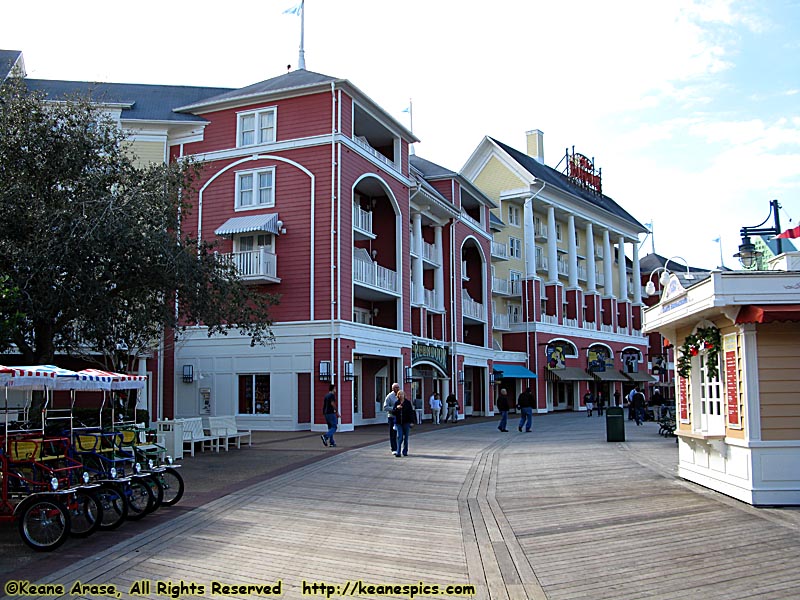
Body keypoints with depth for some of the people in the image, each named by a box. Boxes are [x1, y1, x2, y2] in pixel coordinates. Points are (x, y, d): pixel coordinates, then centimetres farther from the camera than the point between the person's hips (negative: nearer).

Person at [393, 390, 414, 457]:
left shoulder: (408, 402, 0)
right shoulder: (396, 403, 6)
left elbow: (411, 412, -2)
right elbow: (394, 413, 4)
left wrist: (411, 421, -7)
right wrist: (396, 408, -15)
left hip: (406, 422, -1)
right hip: (398, 422, 1)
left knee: (406, 437, 7)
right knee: (399, 437, -7)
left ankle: (405, 451, 17)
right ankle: (398, 452, -5)